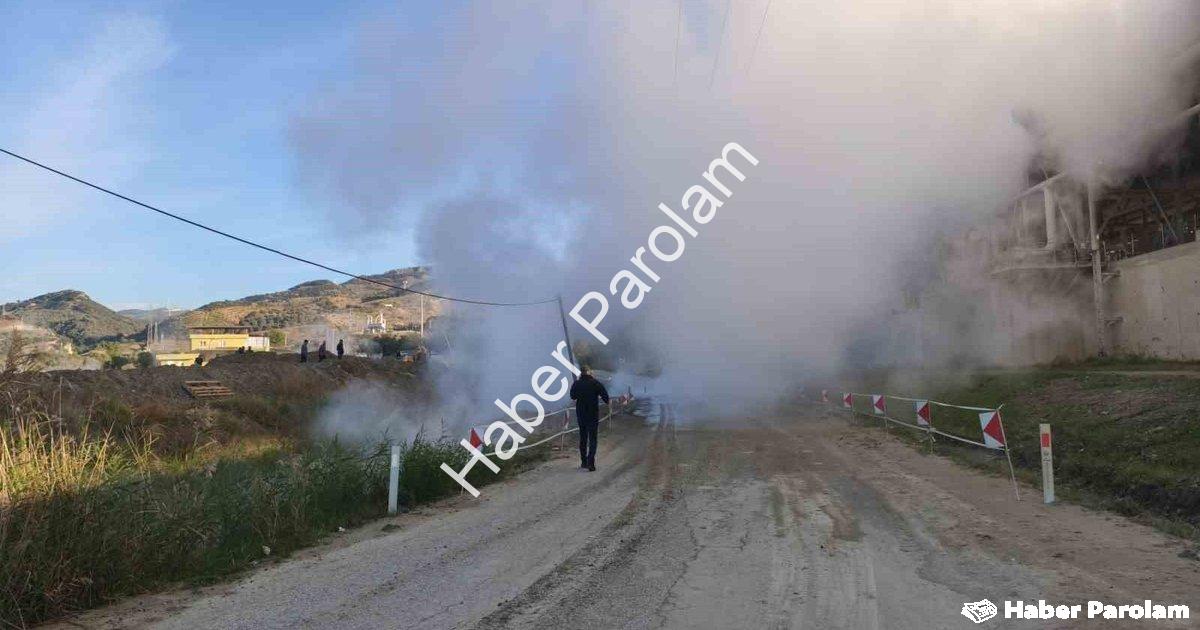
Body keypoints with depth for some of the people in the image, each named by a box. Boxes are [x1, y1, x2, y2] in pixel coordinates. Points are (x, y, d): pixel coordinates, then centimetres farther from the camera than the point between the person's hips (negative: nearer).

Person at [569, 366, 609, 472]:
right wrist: (607, 402, 9)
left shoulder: (577, 384, -4)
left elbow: (572, 396, 10)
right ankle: (590, 463, -10)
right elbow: (605, 394, -12)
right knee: (592, 439, 1)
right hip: (593, 415, -2)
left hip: (580, 414, 3)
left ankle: (583, 462, 20)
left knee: (582, 438, 16)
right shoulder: (595, 383, -10)